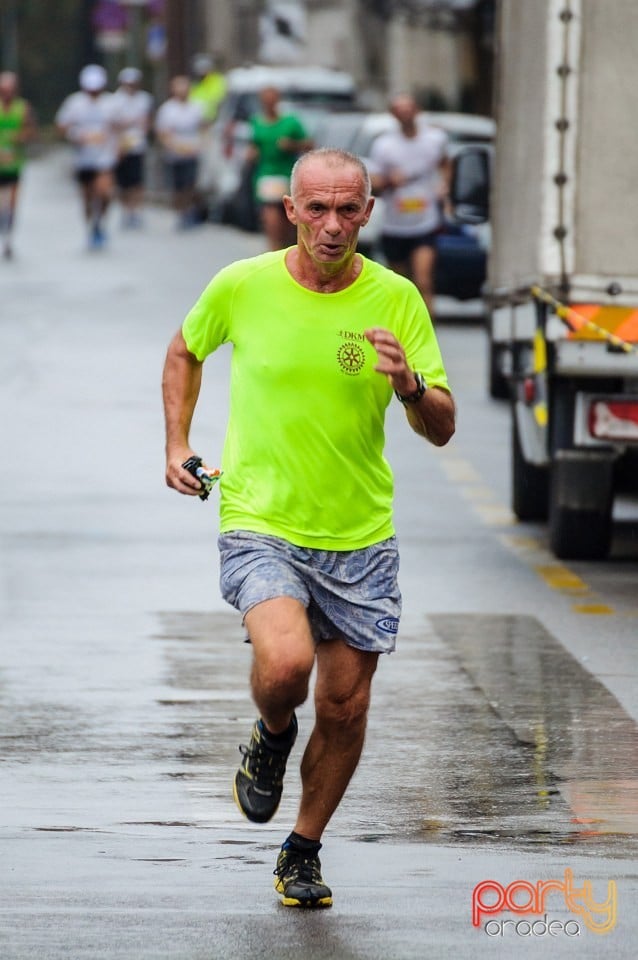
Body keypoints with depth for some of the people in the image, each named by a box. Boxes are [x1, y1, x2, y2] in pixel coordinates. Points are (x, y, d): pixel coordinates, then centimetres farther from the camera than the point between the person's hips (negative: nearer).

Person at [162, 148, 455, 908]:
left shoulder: (396, 299, -4)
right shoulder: (241, 287, -5)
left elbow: (442, 429, -5)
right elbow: (185, 352, 17)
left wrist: (410, 386, -26)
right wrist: (176, 446, 7)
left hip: (360, 538, 2)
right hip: (260, 524, -2)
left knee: (344, 710, 7)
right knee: (285, 663, -27)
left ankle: (303, 853, 30)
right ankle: (271, 740, 9)